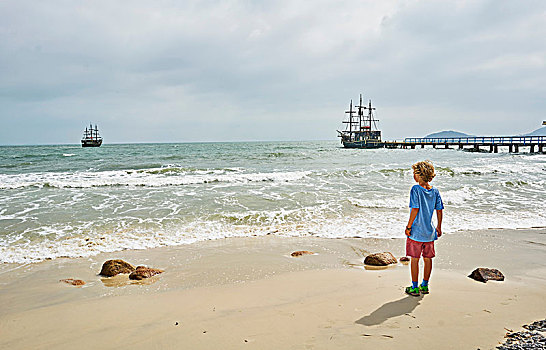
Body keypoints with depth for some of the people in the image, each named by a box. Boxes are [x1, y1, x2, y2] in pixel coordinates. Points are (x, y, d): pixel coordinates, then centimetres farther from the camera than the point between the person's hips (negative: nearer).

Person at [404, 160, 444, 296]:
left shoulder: (416, 189, -15)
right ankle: (425, 286, 26)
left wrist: (408, 226, -11)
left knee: (415, 259, 4)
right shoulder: (435, 191, 2)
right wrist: (439, 227, 17)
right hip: (429, 232, 5)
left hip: (416, 232, -5)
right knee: (428, 259, 14)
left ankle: (414, 288, 10)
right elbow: (439, 210, 6)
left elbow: (415, 209, -19)